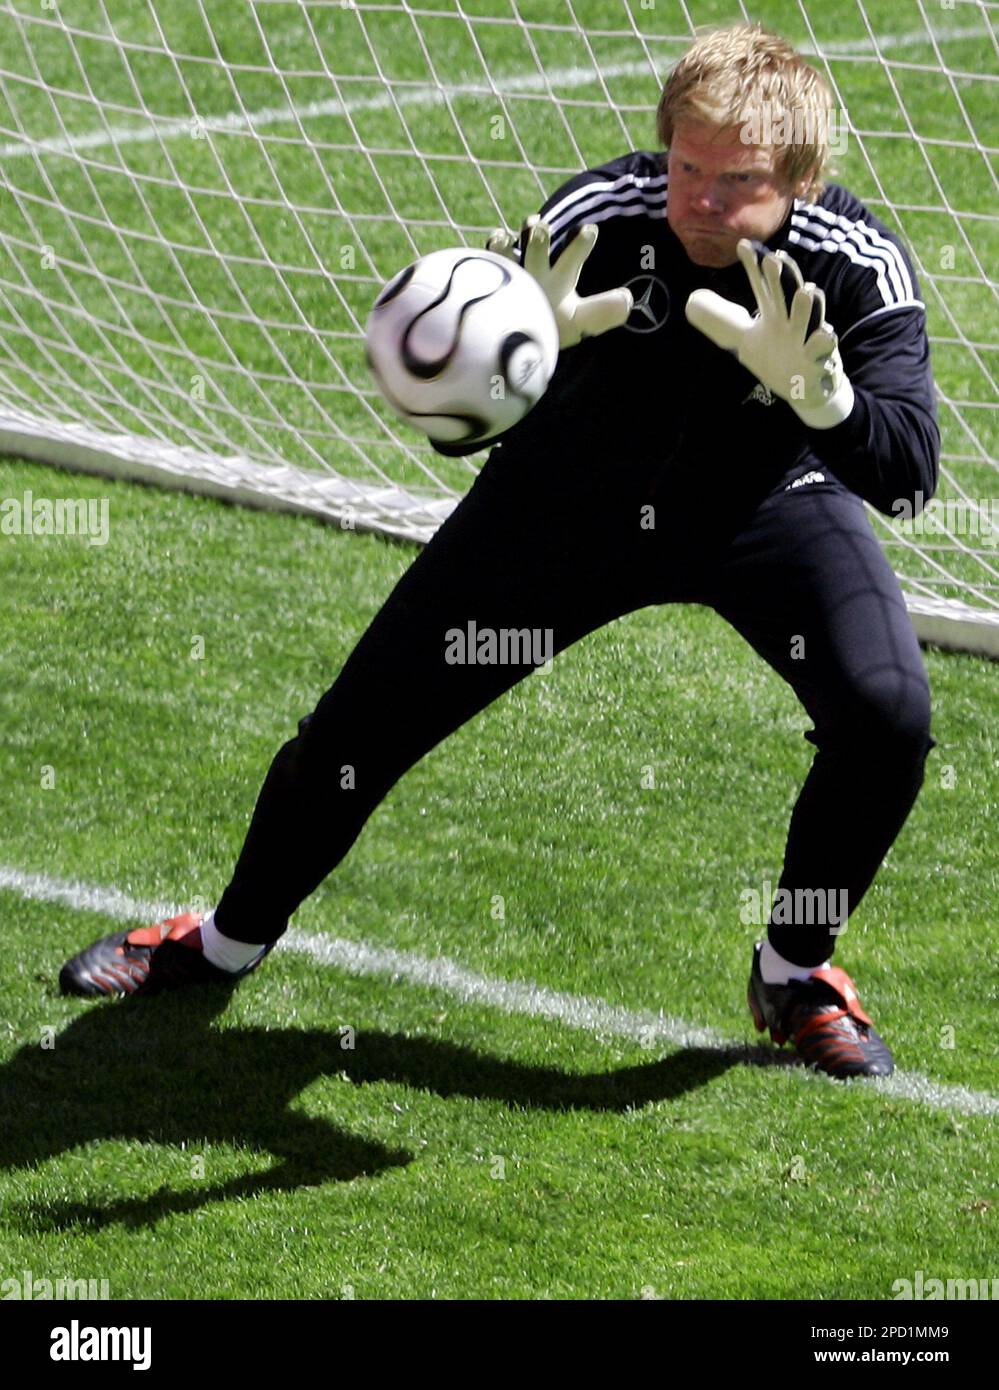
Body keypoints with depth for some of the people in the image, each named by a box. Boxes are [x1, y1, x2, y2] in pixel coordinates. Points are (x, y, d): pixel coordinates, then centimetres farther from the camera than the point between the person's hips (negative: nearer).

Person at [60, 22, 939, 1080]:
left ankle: (794, 974, 3)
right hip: (570, 494, 1)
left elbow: (907, 473, -39)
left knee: (889, 715, -25)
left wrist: (816, 387, -59)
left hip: (763, 497, 0)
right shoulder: (599, 215, -29)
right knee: (365, 720, 1)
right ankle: (232, 940, 31)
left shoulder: (854, 263, -29)